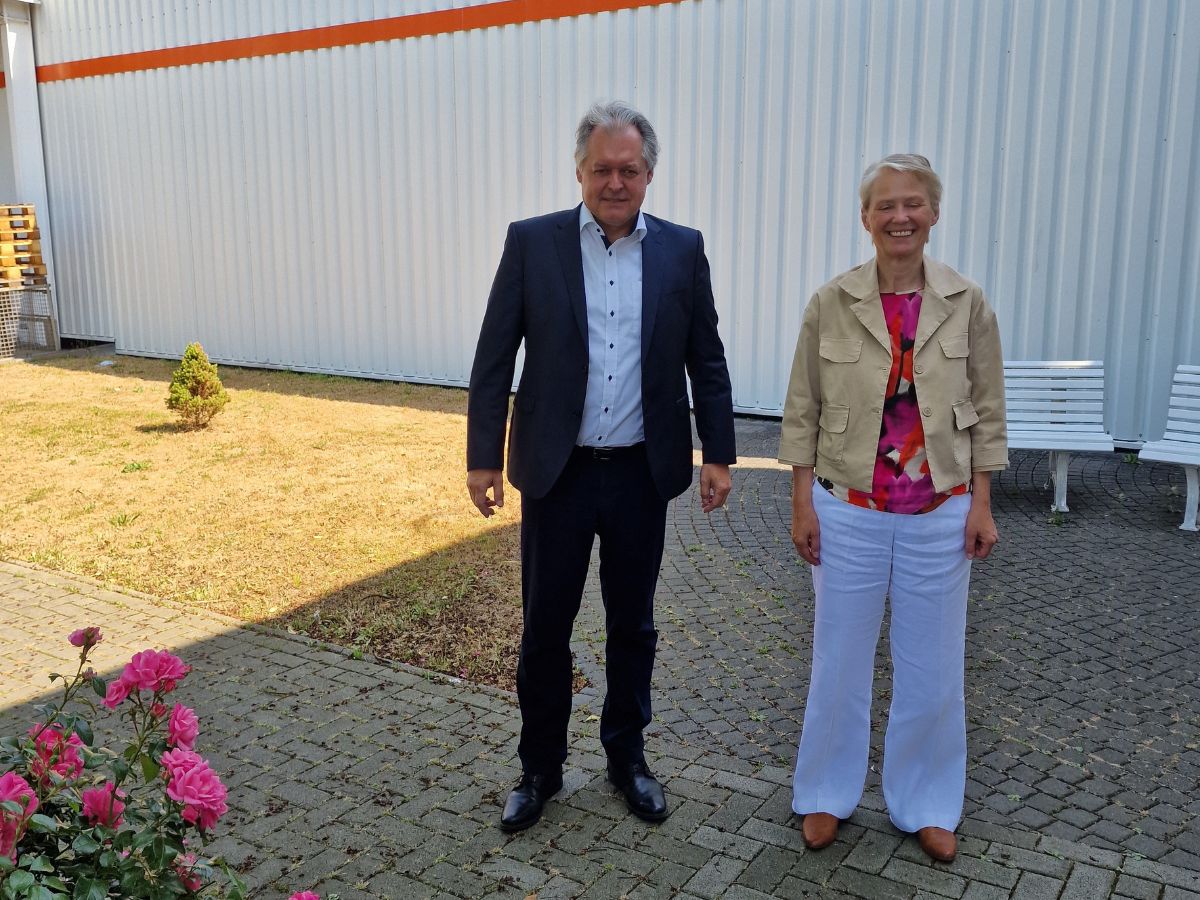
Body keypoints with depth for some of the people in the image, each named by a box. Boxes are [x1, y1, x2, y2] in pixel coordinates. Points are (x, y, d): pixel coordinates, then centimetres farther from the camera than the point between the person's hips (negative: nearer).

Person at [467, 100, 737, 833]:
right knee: (545, 627, 9)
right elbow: (495, 357, -2)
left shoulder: (682, 249, 1)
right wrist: (484, 455, -5)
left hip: (641, 473, 1)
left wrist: (719, 454, 3)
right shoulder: (532, 242, -3)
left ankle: (627, 756, 34)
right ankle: (540, 768, 28)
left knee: (633, 626, 14)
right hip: (557, 471, -1)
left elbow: (707, 360, 6)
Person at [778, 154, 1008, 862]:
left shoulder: (968, 304, -3)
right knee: (840, 660, 11)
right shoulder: (831, 303, -5)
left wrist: (982, 504, -1)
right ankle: (828, 792, 32)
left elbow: (987, 412, 2)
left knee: (934, 667, 11)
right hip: (849, 511, -1)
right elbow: (803, 410, -1)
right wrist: (802, 502, -3)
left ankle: (927, 804, 32)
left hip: (939, 515, 1)